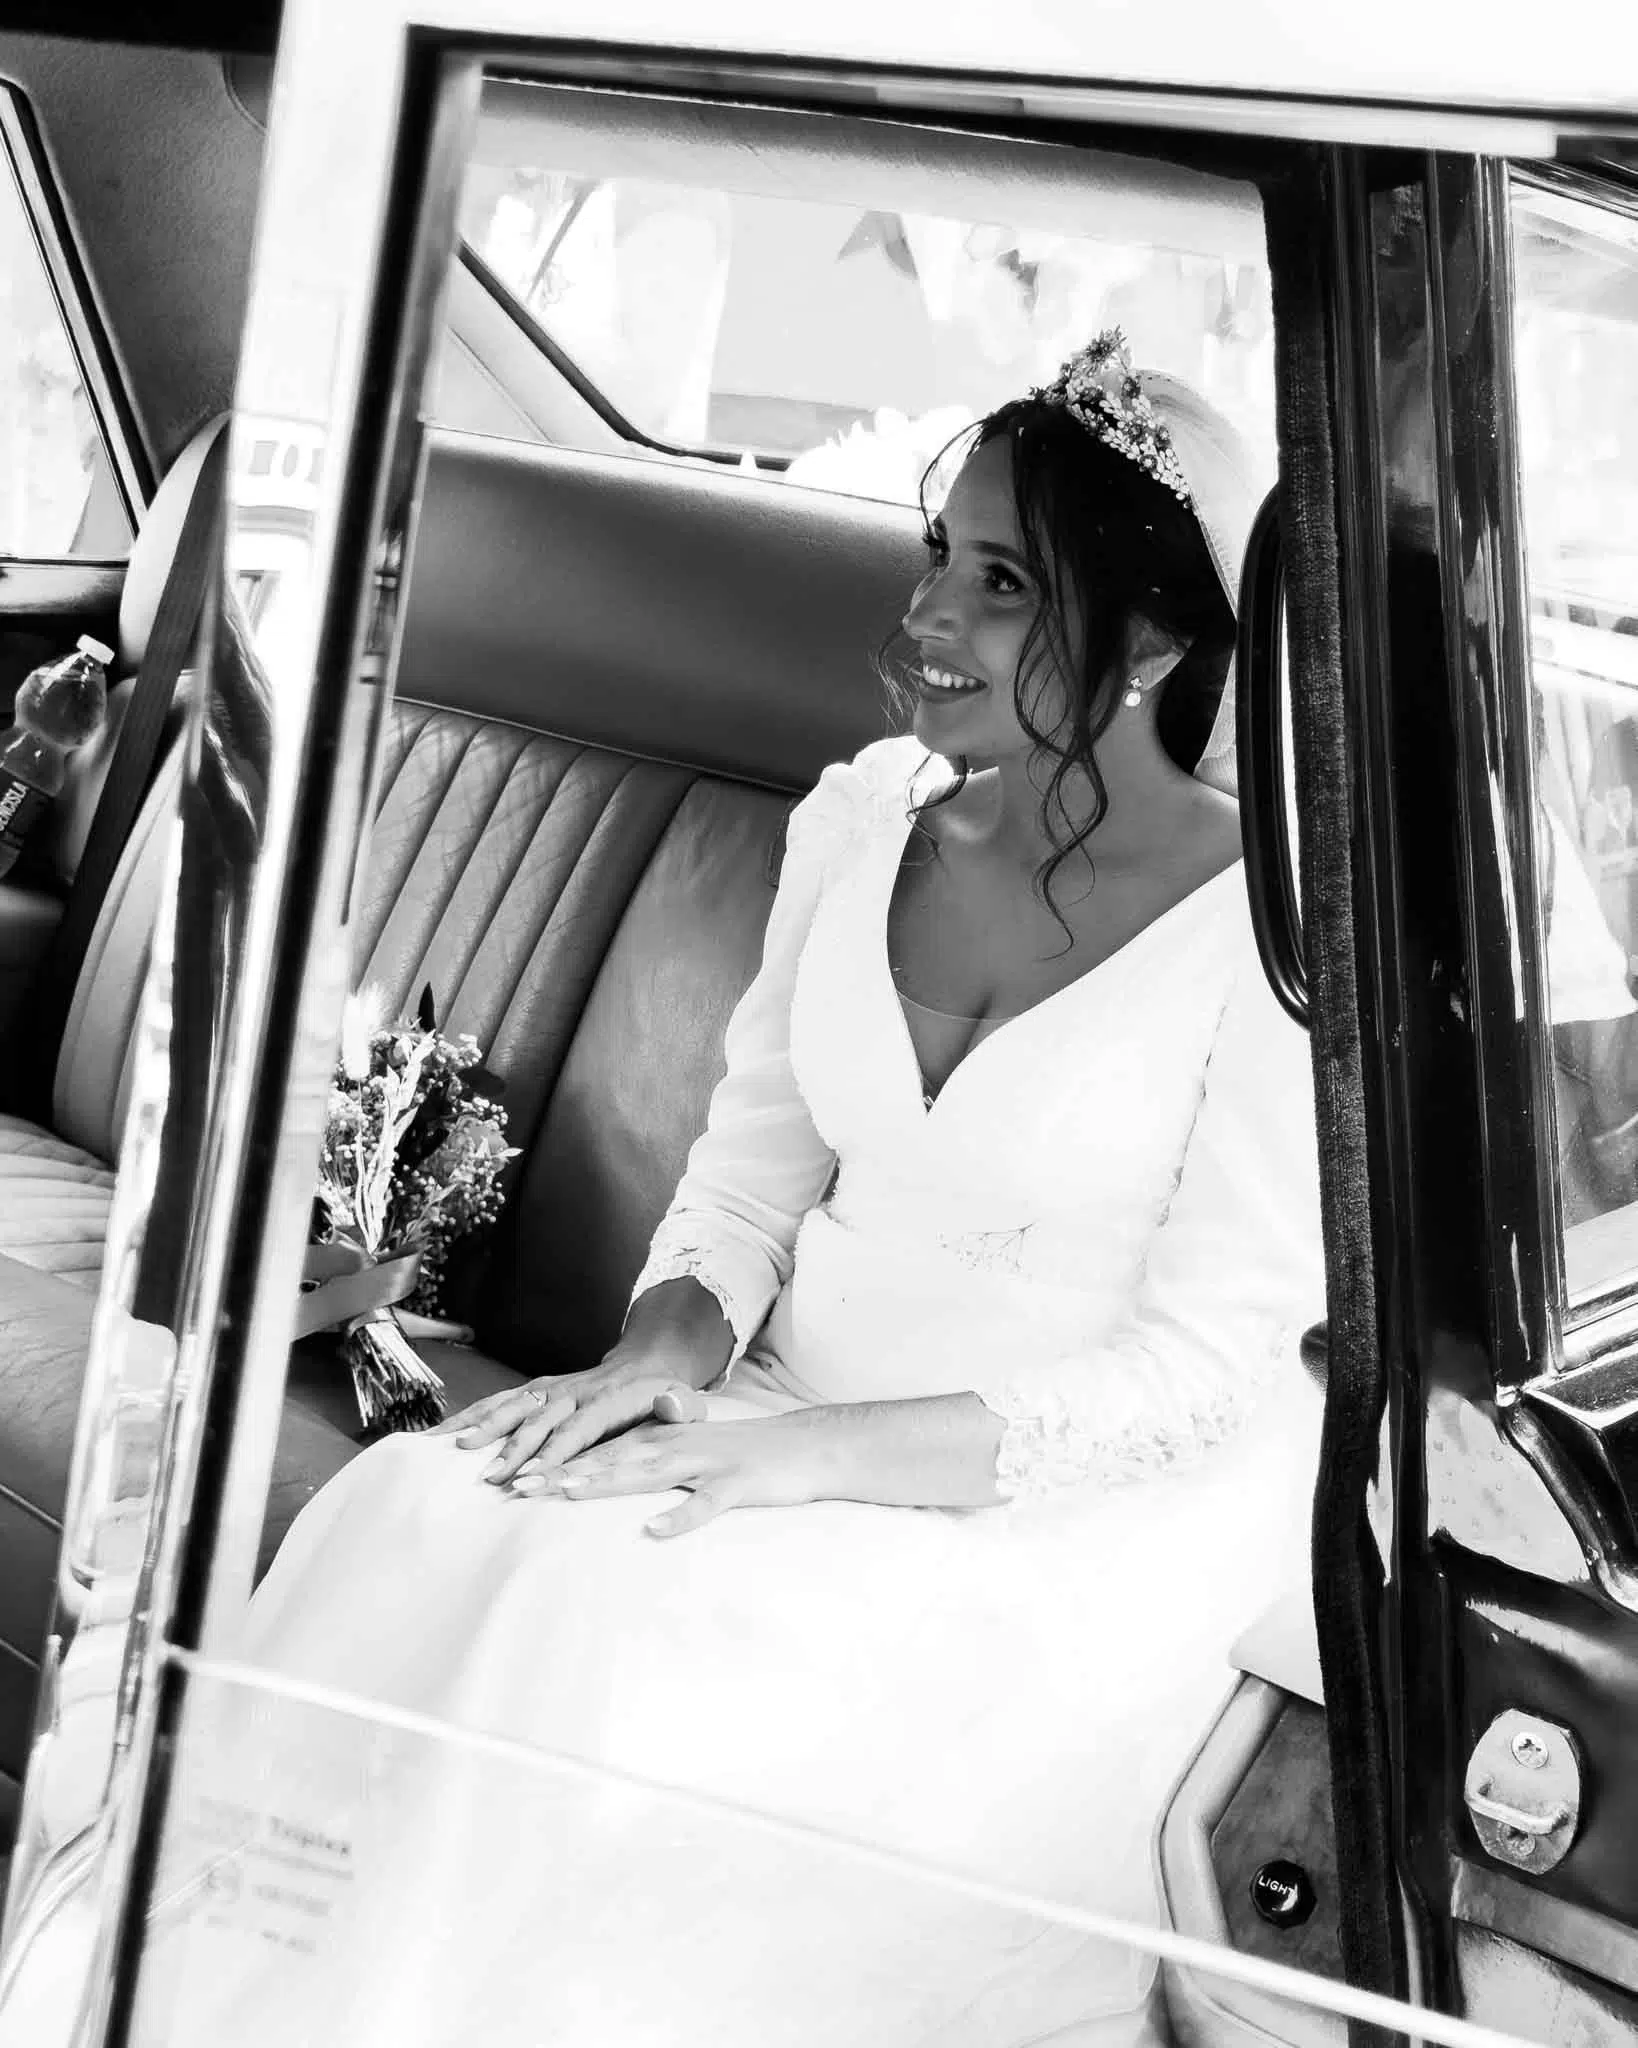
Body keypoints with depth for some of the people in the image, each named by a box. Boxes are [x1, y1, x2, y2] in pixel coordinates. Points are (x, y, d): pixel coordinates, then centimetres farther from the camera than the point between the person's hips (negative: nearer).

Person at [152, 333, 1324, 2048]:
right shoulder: (861, 817, 2)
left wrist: (821, 1455, -21)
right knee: (413, 1538, -20)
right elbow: (754, 1157, 9)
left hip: (1081, 1510, -4)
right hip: (793, 1413, 5)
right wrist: (669, 1344, -12)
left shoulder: (1276, 928, -15)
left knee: (641, 1663, -29)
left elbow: (1206, 1362, -13)